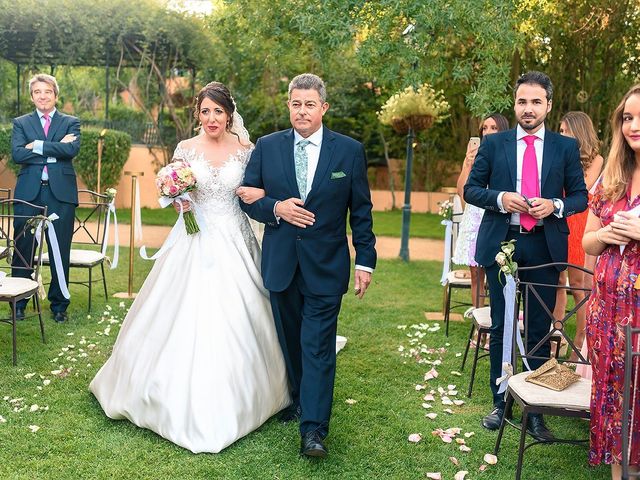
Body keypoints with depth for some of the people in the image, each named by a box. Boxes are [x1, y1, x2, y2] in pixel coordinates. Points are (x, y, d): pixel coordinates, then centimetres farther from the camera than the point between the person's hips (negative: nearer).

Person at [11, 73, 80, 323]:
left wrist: (38, 146, -10)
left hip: (61, 193, 0)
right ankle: (19, 303, 17)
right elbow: (17, 154, -5)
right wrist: (55, 149, -9)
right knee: (23, 251, 4)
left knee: (60, 253, 5)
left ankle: (59, 305, 17)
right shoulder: (21, 123, 12)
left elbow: (73, 149, -10)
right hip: (28, 193, 1)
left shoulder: (71, 122, 11)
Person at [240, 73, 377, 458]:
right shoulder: (267, 147, 3)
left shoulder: (350, 150, -1)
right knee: (290, 339, 16)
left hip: (326, 265, -2)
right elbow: (247, 196, 5)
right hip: (280, 262, 3)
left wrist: (366, 260, -1)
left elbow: (361, 211, 1)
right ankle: (299, 399, 37)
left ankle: (313, 429, 2)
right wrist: (276, 208, -14)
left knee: (318, 345, -3)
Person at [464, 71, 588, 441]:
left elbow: (580, 196, 7)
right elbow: (471, 189, 5)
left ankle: (536, 409, 17)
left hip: (545, 246, 0)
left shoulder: (566, 147, 5)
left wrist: (555, 205, -14)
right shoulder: (494, 144, 4)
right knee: (500, 326, 9)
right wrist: (499, 198, -14)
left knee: (540, 329, 5)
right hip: (501, 244, 0)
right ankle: (501, 402, 23)